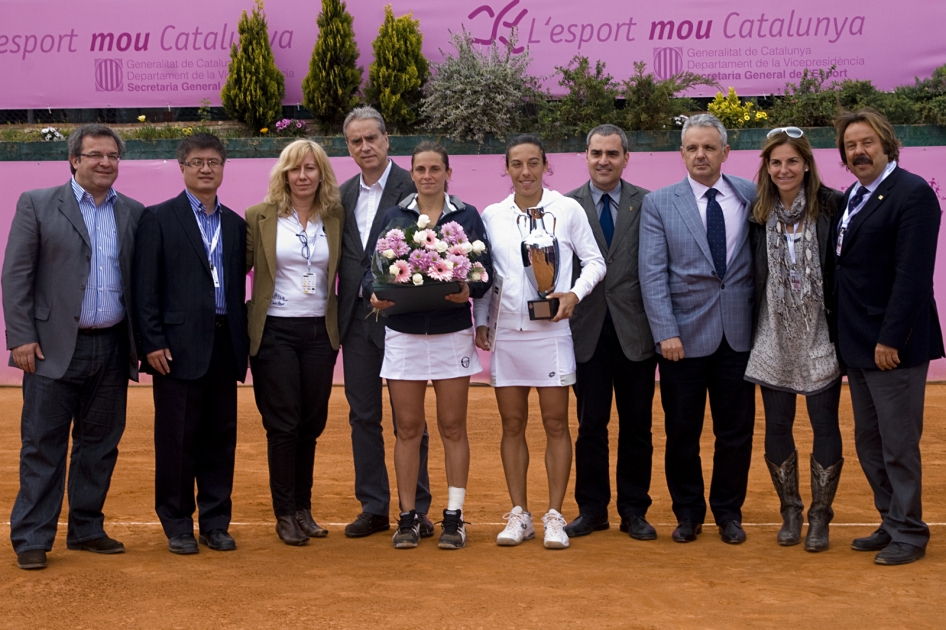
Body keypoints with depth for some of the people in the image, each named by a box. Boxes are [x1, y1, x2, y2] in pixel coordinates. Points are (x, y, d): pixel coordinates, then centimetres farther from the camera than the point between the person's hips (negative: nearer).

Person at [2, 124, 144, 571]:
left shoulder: (133, 213, 10)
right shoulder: (37, 204, 0)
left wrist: (142, 341, 6)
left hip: (112, 348, 4)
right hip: (55, 347, -4)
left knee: (100, 443, 10)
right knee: (43, 445, -1)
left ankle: (86, 529, 22)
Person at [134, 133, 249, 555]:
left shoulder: (235, 224, 15)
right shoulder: (158, 219, 1)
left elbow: (239, 286, 15)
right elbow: (146, 287, -4)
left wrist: (242, 343, 8)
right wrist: (153, 342, -11)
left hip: (224, 343, 4)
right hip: (178, 344, -4)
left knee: (220, 437, 7)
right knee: (177, 438, 1)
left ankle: (215, 523, 17)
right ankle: (177, 526, 12)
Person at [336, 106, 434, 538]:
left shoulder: (411, 188, -6)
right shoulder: (343, 195, 13)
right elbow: (340, 258, 13)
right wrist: (337, 315, 4)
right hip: (356, 318, 6)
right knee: (363, 416, 10)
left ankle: (416, 510, 10)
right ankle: (373, 507, 19)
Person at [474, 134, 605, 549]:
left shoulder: (568, 209, 1)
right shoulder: (491, 216, 8)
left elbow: (594, 260, 4)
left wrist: (575, 293, -12)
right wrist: (480, 320, 7)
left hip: (551, 331, -2)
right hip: (506, 332, 3)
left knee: (556, 424, 0)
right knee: (512, 425, 6)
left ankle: (554, 516, 6)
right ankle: (518, 515, 13)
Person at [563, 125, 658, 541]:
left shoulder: (648, 205, 2)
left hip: (635, 330, 0)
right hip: (588, 331, 0)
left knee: (636, 426, 8)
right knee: (590, 425, 8)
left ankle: (634, 511, 19)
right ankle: (592, 509, 20)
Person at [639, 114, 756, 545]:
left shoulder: (751, 197, 5)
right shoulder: (659, 203, 1)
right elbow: (653, 274, -4)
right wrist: (665, 332, -12)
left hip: (738, 333, 1)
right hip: (684, 335, -1)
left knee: (736, 431, 7)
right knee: (681, 433, 7)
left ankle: (729, 513, 22)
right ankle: (688, 513, 22)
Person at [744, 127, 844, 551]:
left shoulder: (830, 206, -5)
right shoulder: (757, 214, 3)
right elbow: (750, 273, 8)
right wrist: (751, 324, 4)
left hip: (820, 336, -2)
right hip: (774, 338, 3)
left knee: (825, 425, 1)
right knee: (777, 426, 8)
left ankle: (820, 515, 14)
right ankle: (790, 511, 23)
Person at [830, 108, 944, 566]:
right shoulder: (851, 198, 13)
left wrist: (890, 338, -22)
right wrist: (848, 337, 8)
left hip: (892, 344, -9)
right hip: (858, 342, 9)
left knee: (898, 445, -1)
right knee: (868, 443, 15)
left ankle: (909, 534, 11)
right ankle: (891, 523, 26)